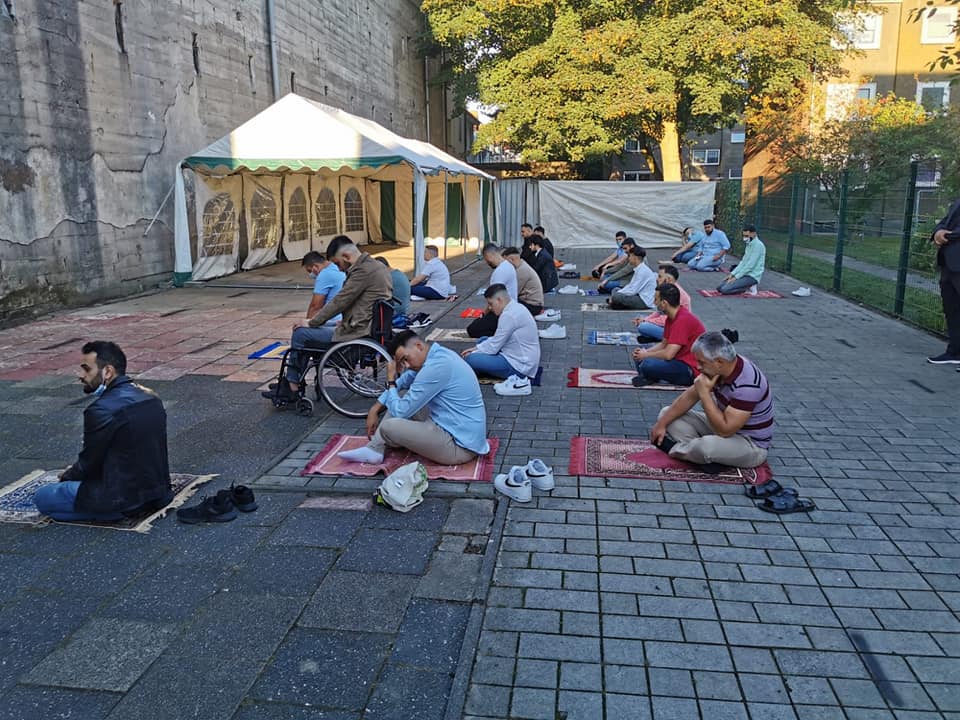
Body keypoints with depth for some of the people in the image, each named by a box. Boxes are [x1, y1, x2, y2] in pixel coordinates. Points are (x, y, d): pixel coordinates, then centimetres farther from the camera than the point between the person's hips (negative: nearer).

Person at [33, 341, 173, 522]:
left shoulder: (102, 410, -21)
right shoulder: (151, 398, 4)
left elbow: (88, 463, -9)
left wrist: (67, 476, 14)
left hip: (126, 499, -9)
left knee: (42, 498, 5)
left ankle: (118, 512, -3)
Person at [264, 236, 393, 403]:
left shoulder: (363, 271, -19)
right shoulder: (376, 266, 12)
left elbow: (339, 301, -17)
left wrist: (311, 323, -6)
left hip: (356, 334, -10)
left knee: (300, 334, -2)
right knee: (306, 333, 17)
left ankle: (291, 388, 10)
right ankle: (290, 385, 19)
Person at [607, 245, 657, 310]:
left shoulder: (642, 271, -20)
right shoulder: (639, 269, 10)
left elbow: (632, 291, -21)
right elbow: (630, 286, 15)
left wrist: (614, 297, -14)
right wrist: (617, 292, 1)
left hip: (645, 302, -10)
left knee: (616, 297, -25)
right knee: (615, 290, 16)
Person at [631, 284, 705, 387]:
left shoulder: (683, 320, -23)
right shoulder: (671, 317, 8)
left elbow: (668, 354, -26)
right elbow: (664, 344, 16)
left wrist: (646, 355, -10)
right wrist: (645, 352, -2)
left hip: (692, 370, -10)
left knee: (647, 365, -29)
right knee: (639, 357, 12)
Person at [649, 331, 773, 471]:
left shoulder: (747, 384, -33)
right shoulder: (717, 369, -7)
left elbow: (724, 431, -33)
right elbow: (690, 397, 4)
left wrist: (704, 393, -30)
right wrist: (662, 423, -2)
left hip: (751, 443, -8)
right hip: (725, 425, 8)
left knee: (707, 446, -40)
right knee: (666, 413, 2)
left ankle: (675, 450, -7)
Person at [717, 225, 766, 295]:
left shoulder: (758, 245, -17)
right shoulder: (749, 245, 14)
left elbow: (750, 265, -21)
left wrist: (736, 277, -18)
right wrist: (732, 274, 4)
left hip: (752, 276, -10)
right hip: (745, 274, 10)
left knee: (725, 289, -22)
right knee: (720, 287, 3)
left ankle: (748, 287, -4)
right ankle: (748, 286, 7)